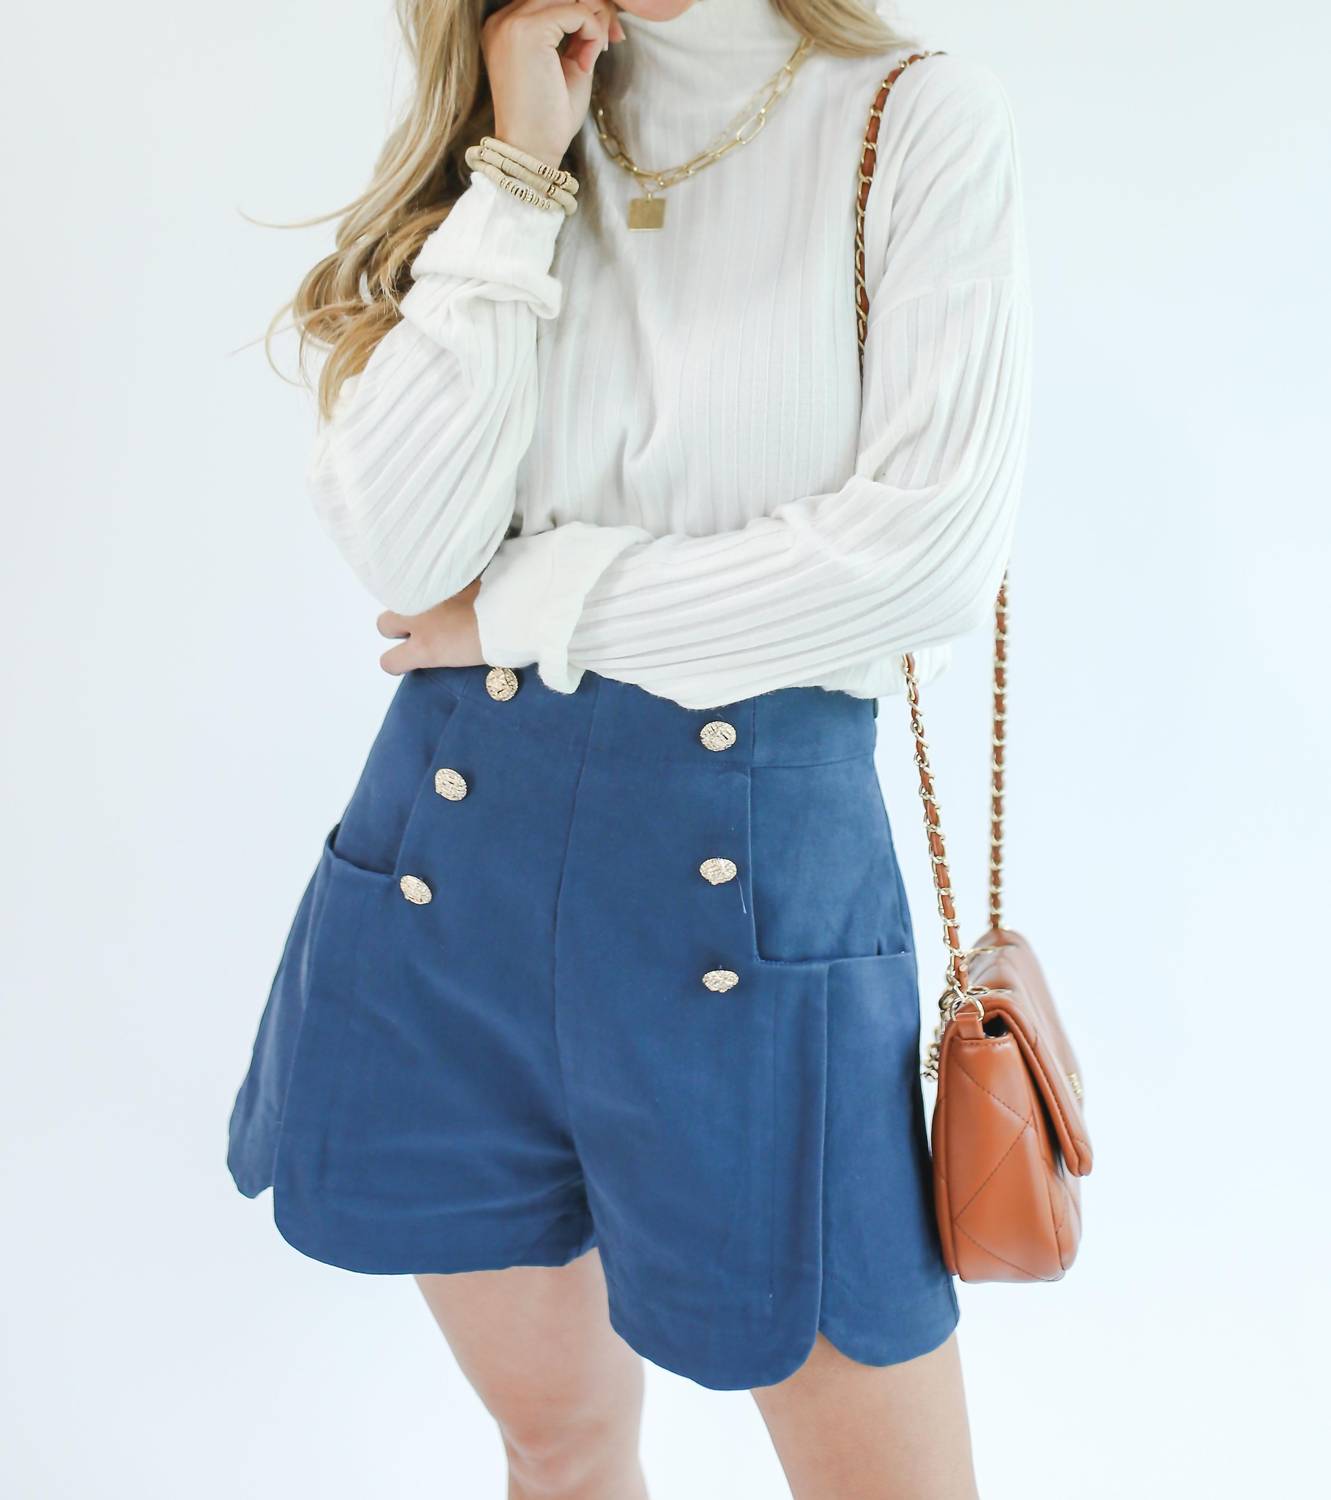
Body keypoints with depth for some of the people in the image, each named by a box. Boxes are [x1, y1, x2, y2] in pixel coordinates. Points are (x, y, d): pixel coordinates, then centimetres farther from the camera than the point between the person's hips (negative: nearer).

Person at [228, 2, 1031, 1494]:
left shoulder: (918, 120, -1)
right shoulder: (494, 147, 9)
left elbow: (932, 553, -15)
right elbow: (401, 547, -7)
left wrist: (530, 606, -8)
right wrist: (520, 179, -8)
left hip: (753, 873, -3)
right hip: (453, 862, 4)